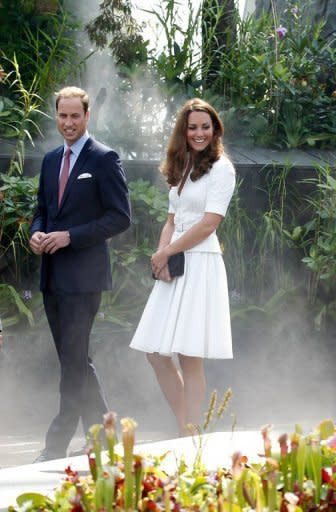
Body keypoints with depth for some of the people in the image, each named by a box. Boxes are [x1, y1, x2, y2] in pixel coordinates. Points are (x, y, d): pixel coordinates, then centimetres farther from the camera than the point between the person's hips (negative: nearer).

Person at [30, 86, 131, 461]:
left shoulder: (104, 159, -7)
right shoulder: (51, 160, 15)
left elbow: (120, 217, -11)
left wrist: (69, 236, -17)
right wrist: (37, 233, 0)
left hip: (83, 275, -8)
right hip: (52, 275, 8)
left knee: (73, 359, -8)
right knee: (74, 359, 12)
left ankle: (57, 445, -8)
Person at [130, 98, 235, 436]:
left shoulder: (221, 169, -4)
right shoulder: (181, 170, 19)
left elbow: (209, 223, -11)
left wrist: (167, 253, -8)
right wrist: (161, 254, -2)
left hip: (200, 264, -8)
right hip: (173, 267, 8)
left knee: (189, 358, -8)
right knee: (156, 354, 5)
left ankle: (190, 440, -3)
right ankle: (184, 431, 14)